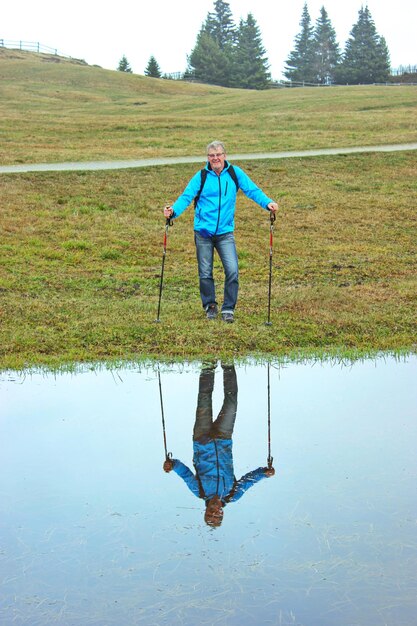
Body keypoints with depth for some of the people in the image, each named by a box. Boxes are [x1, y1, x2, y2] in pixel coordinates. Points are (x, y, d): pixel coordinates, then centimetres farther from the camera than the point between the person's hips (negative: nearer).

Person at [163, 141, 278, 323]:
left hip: (225, 233, 0)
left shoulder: (234, 173, 1)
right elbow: (186, 196, -6)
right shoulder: (201, 177, 0)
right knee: (205, 273, 7)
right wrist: (174, 210, -25)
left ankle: (228, 308, 3)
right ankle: (210, 306, 26)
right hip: (203, 233, 0)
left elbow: (252, 190, -2)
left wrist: (267, 203, -19)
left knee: (232, 271, -11)